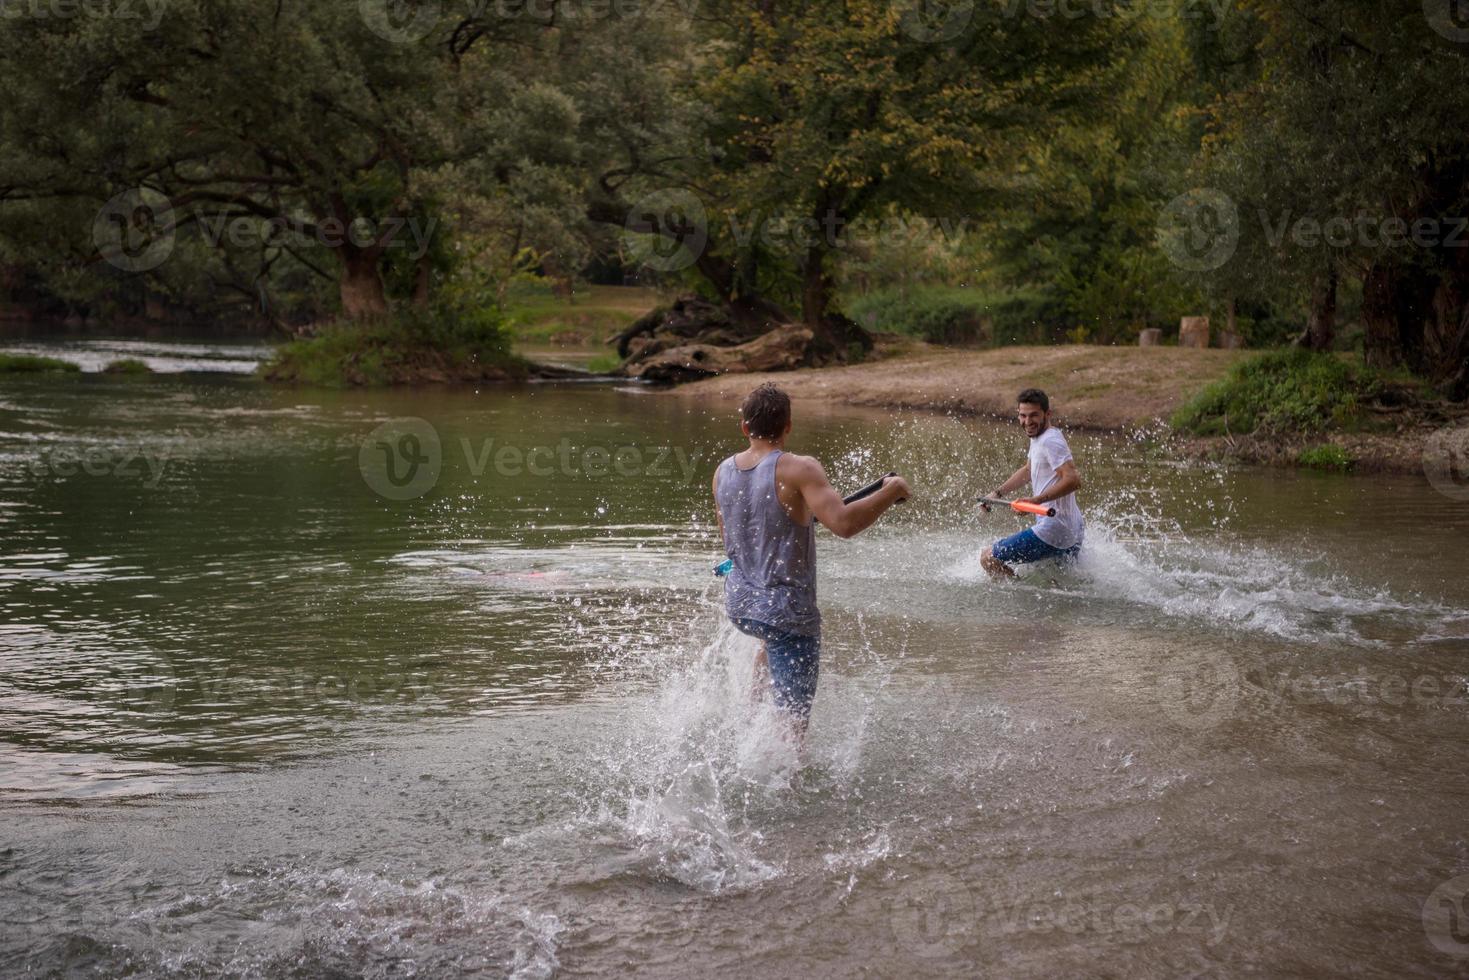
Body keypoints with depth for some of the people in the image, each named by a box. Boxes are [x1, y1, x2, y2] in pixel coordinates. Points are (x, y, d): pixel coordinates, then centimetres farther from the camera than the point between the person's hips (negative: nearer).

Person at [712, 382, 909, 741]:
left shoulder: (723, 472, 2)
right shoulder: (797, 470, -19)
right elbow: (843, 523, -32)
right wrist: (891, 491, -17)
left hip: (738, 603, 7)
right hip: (786, 611, -7)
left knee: (774, 642, 41)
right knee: (793, 717, 0)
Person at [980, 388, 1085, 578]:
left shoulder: (1050, 441, -18)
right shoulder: (1039, 437, 13)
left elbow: (1073, 480, -29)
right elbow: (1028, 471, 30)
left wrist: (1037, 500, -32)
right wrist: (998, 493, 25)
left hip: (1054, 530, -11)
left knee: (989, 558, -7)